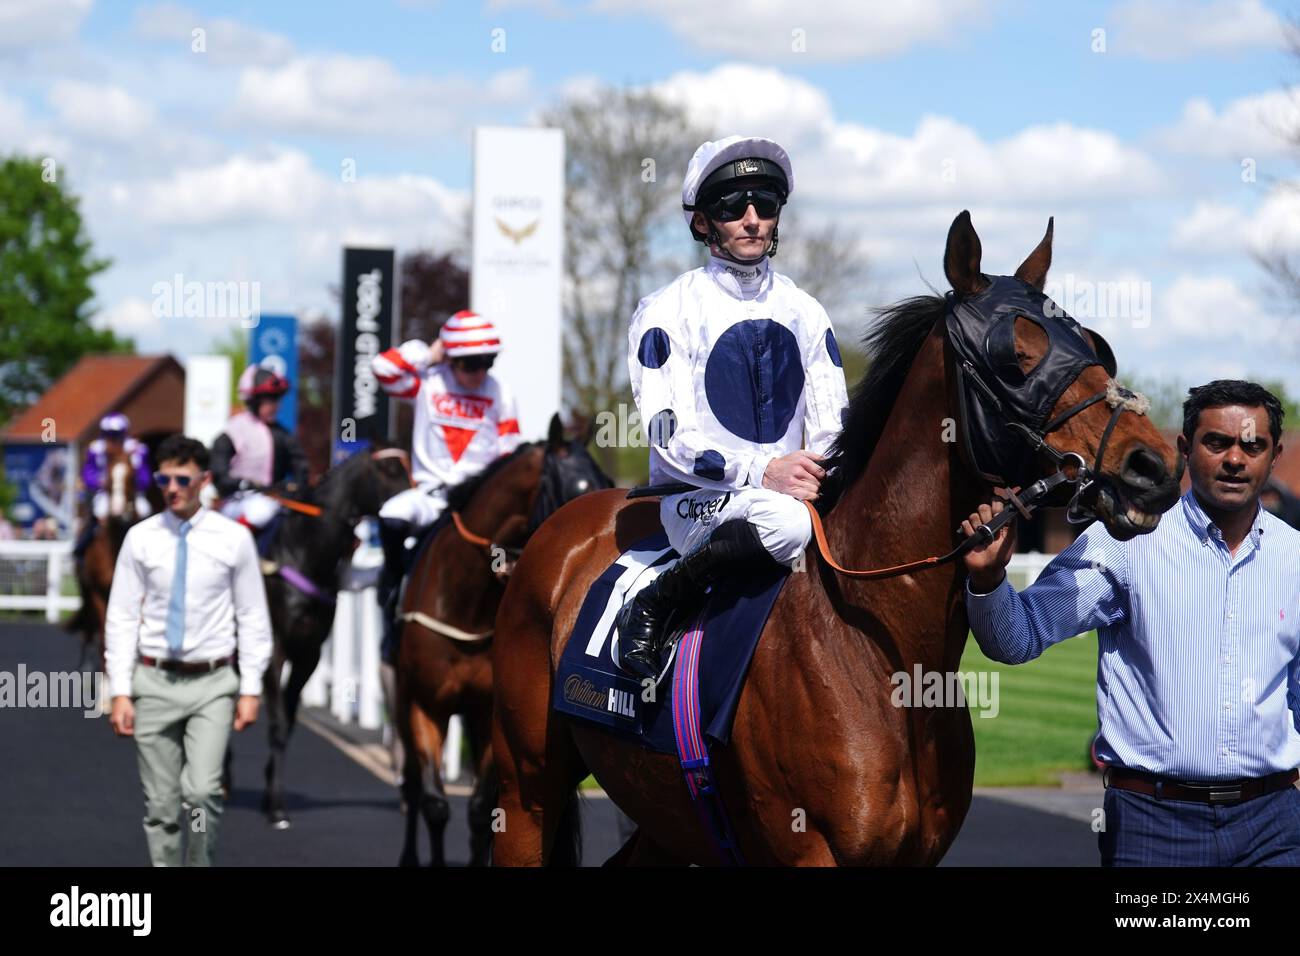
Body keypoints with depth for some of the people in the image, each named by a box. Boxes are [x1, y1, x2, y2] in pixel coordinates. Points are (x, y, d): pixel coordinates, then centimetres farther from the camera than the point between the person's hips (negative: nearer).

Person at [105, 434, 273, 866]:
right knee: (161, 803, 5)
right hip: (154, 682, 1)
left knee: (202, 791, -16)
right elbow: (122, 618, 2)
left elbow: (253, 618, 3)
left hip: (212, 684, -1)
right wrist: (120, 692, -3)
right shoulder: (140, 538, 2)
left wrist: (251, 689, -2)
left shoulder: (234, 538, 0)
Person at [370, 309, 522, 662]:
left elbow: (509, 453, 10)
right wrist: (427, 355, -2)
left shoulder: (499, 394, 7)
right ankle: (393, 589, -8)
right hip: (431, 491, -1)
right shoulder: (427, 384, 4)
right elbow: (383, 367, -10)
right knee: (393, 518, -31)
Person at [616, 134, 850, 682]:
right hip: (693, 499, -5)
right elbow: (669, 436, -12)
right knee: (784, 520, -37)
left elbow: (832, 427, 13)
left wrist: (831, 474, -11)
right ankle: (652, 607, -19)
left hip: (796, 489, 6)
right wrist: (761, 472, -24)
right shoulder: (668, 312, -2)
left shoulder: (804, 312, 13)